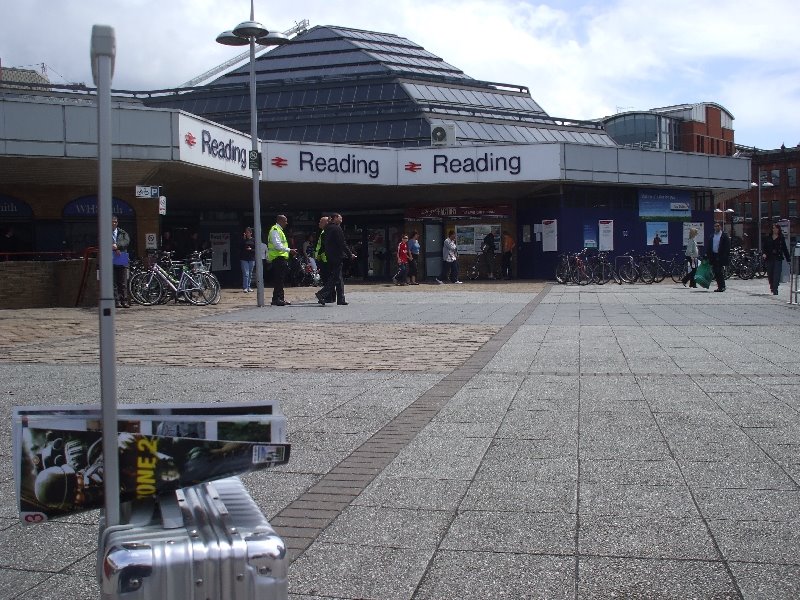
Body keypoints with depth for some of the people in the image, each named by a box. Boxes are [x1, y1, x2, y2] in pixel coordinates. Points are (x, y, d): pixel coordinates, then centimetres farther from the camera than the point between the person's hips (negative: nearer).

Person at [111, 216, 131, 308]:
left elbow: (127, 241, -3)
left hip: (122, 260, 2)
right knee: (113, 282, -4)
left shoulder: (123, 233, 14)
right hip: (111, 260, -2)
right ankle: (116, 301, -4)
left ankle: (124, 301, 3)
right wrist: (115, 249, -17)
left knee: (123, 283, 2)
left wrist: (117, 245, -18)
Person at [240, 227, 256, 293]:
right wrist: (244, 238, -11)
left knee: (250, 274, 8)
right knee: (246, 273, -10)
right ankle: (245, 288, -11)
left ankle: (248, 287, 16)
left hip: (251, 258, 2)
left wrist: (251, 249, -13)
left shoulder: (254, 240, 7)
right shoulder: (243, 240, 5)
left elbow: (256, 249, 5)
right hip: (244, 258, -2)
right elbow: (241, 247, -9)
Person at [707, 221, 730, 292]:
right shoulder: (712, 236, 15)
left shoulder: (724, 236, 0)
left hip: (721, 256, -5)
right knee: (716, 273, 5)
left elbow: (727, 247, -5)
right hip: (714, 256, 5)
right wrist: (709, 257, 8)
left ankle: (722, 287, -4)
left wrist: (725, 257, -12)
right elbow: (709, 247, 15)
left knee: (720, 272, -9)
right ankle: (719, 286, 12)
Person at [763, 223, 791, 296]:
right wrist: (764, 253, -9)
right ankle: (772, 286, 29)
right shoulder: (769, 238, 9)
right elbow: (765, 247, 10)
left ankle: (775, 290, -13)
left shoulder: (781, 238, 5)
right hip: (770, 258, 3)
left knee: (777, 274, -11)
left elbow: (785, 249, 7)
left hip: (778, 258, -2)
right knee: (770, 274, 7)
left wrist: (788, 258, 6)